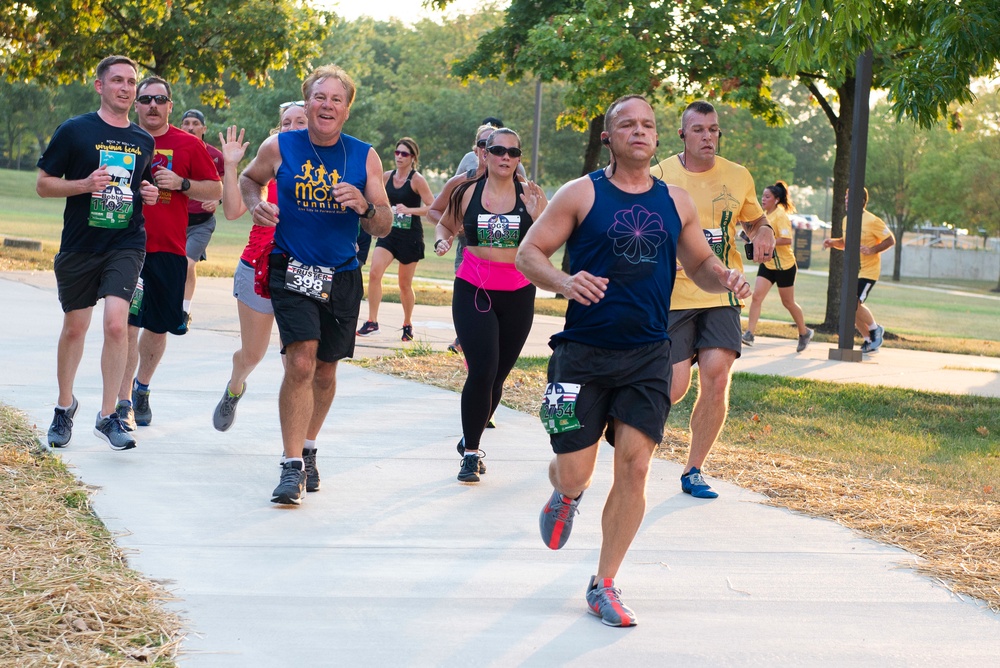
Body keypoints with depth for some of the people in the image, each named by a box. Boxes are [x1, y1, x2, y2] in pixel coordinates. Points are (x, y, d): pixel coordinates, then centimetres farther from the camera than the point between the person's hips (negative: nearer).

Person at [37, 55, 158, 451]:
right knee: (74, 328, 11)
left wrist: (149, 194, 2)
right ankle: (65, 405, 32)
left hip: (126, 244, 1)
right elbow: (43, 184, -1)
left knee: (116, 324, -16)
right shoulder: (74, 131, -3)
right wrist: (84, 184, -17)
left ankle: (108, 415, -7)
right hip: (79, 245, -1)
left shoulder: (143, 141, 9)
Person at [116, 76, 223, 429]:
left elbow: (217, 190, 5)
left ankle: (142, 387, 35)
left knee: (158, 327, 11)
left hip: (169, 250, 1)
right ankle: (122, 404, -5)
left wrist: (182, 183, -10)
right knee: (127, 324, -9)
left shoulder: (189, 145, 4)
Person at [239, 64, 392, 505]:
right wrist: (256, 204, -3)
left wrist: (363, 206, -20)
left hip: (342, 275, 3)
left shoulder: (365, 157, -1)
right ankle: (292, 466, -16)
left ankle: (306, 448, 36)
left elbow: (383, 228, 0)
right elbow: (250, 178, 18)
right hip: (292, 270, -2)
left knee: (325, 371, 13)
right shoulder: (279, 147, -3)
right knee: (300, 362, -20)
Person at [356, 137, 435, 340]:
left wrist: (409, 210, -26)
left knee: (405, 284, 6)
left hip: (410, 236, -4)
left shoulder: (417, 180, -9)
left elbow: (432, 207, -16)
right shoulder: (387, 177, 6)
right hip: (388, 233, 4)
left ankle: (408, 325, 26)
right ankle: (372, 322, -14)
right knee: (374, 273, -17)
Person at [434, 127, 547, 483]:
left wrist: (537, 215, -20)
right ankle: (470, 453, -3)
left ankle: (470, 440, 31)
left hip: (517, 295, 2)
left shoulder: (531, 195, 0)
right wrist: (441, 241, -4)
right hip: (473, 291, -2)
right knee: (482, 370, -15)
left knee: (497, 376, 8)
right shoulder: (468, 192, 1)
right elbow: (446, 224, 18)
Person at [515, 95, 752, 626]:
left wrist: (725, 278, -4)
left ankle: (604, 586, 7)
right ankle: (565, 496, 38)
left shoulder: (675, 202, 8)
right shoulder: (581, 194, -2)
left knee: (634, 466, -7)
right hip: (583, 351, -2)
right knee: (575, 473, -3)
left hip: (648, 354, 2)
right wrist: (564, 282, -23)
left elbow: (700, 264, 19)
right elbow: (528, 253, -3)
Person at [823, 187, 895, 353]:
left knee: (854, 303, -18)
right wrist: (833, 242, 4)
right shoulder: (847, 220, 8)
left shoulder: (873, 221, -14)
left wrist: (872, 250, -23)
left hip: (868, 271, -7)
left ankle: (876, 330, 6)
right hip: (852, 271, 7)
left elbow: (891, 240, -10)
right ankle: (869, 341, 20)